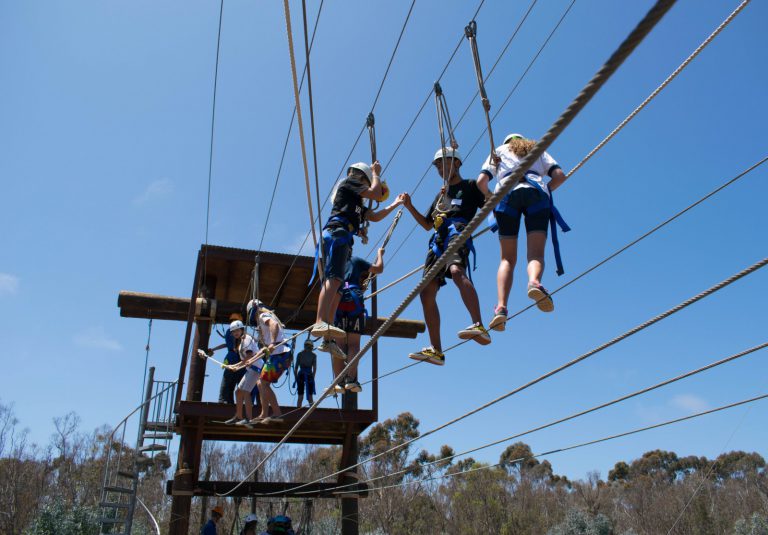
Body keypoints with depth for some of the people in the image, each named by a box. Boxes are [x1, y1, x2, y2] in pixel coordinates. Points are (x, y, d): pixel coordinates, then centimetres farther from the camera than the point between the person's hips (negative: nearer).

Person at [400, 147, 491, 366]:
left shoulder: (470, 186, 16)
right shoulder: (440, 195, 35)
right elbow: (427, 224, 37)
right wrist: (410, 207, 25)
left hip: (457, 235, -7)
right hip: (438, 242, 7)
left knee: (457, 272, -38)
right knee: (427, 293, -5)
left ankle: (479, 327, -51)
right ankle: (436, 350, -5)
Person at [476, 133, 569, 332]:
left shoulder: (499, 150, 32)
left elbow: (481, 181, 15)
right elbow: (560, 176, 16)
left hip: (507, 193, 0)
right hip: (537, 193, 0)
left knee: (508, 258, -1)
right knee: (536, 254, -11)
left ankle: (501, 307, -22)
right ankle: (534, 282, -46)